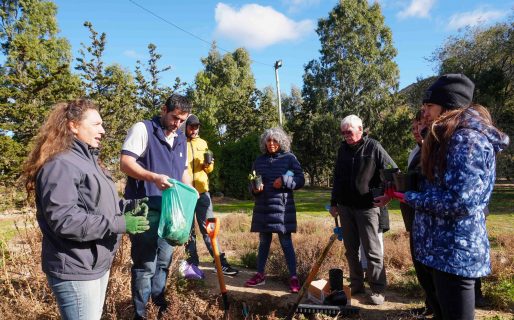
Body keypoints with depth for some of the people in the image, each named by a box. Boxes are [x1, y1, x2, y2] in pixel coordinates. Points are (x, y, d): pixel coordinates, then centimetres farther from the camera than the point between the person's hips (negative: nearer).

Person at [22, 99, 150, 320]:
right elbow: (64, 220, -28)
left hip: (98, 264, 10)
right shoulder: (60, 164, -19)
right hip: (75, 270, -10)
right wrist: (119, 224, -26)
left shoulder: (87, 160, 14)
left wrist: (127, 207, 1)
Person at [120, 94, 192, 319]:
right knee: (146, 265, -1)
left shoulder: (181, 139, 15)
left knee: (163, 262, 17)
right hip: (145, 210, -7)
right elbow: (125, 163, -16)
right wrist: (154, 177, -30)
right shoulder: (143, 129, -7)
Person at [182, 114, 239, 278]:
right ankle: (192, 264, 14)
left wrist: (208, 165, -5)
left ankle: (221, 263, 2)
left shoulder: (202, 143, 13)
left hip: (202, 191, 3)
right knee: (188, 229, 6)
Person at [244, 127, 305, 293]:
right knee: (264, 242, 14)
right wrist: (255, 189, -6)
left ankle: (293, 277, 9)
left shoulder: (289, 158, -1)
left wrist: (284, 181, -18)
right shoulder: (259, 160, 10)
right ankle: (260, 274, 24)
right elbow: (252, 182, 16)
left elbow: (301, 180, -2)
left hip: (283, 208, -4)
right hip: (262, 209, 4)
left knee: (286, 243, 0)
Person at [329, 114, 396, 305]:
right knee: (351, 249, 12)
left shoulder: (373, 148, -7)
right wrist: (334, 203, 16)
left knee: (372, 250, 0)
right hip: (345, 207, 6)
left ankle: (377, 289, 10)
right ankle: (356, 284, 24)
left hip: (367, 207, -5)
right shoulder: (343, 149, 10)